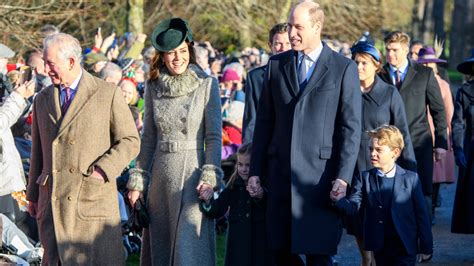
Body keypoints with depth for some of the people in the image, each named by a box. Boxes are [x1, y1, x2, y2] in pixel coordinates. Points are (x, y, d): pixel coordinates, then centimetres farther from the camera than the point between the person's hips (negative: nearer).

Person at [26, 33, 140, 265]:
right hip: (51, 203, 4)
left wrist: (103, 170, -11)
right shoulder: (42, 99, 14)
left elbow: (130, 141, 1)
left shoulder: (108, 94, 0)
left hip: (93, 200, -4)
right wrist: (33, 195, 16)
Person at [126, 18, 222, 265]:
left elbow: (214, 137, -3)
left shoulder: (207, 85, -3)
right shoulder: (153, 87, 8)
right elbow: (148, 139, 13)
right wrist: (138, 181, 9)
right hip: (161, 176, 4)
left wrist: (210, 177, -13)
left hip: (192, 174, -4)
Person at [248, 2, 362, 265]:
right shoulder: (276, 65, 10)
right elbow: (264, 122, 12)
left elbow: (351, 127, -4)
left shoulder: (343, 68, -1)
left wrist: (343, 177, -11)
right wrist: (255, 171, 8)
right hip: (280, 172, 4)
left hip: (321, 175, -4)